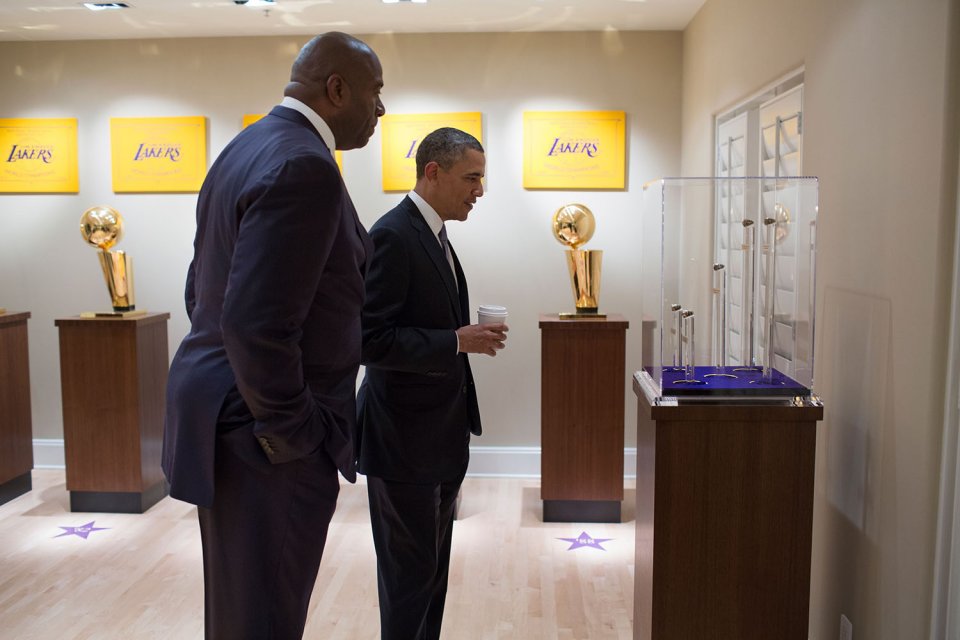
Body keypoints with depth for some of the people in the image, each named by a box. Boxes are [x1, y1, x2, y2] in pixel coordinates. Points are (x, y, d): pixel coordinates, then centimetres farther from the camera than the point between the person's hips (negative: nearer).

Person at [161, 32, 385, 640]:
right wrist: (291, 432, -15)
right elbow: (256, 324, -29)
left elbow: (202, 288, 16)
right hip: (268, 443, -10)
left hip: (224, 414, 10)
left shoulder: (248, 148, 11)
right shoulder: (304, 166, -21)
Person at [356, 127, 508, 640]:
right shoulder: (393, 235, -17)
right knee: (409, 570, 3)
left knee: (433, 565, 18)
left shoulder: (433, 235, 12)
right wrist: (458, 341, -23)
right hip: (405, 438, -9)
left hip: (439, 435, 9)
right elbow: (371, 340, -23)